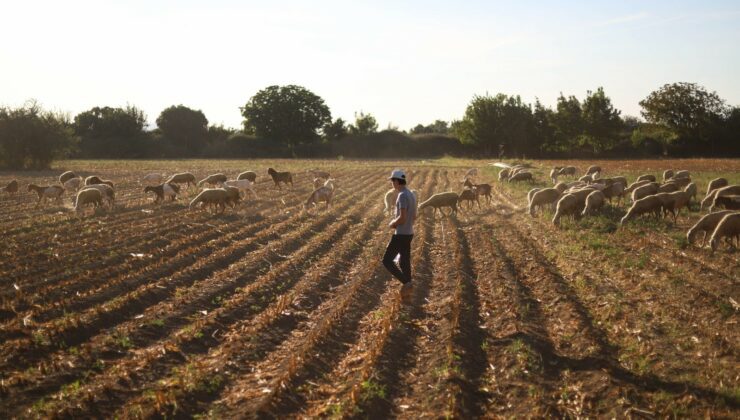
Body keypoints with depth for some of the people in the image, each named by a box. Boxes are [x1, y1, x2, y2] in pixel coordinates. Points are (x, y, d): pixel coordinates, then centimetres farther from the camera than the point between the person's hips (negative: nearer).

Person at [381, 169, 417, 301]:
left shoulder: (402, 196, -21)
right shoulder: (411, 195, 11)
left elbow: (402, 217, -27)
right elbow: (414, 217, 19)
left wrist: (392, 224, -8)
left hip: (401, 235, -10)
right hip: (409, 233, 10)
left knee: (387, 260, -2)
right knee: (405, 262, 14)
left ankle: (407, 283, -7)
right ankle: (406, 292, 18)